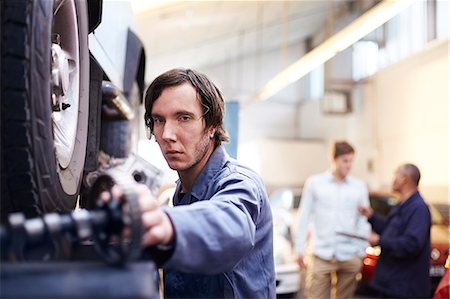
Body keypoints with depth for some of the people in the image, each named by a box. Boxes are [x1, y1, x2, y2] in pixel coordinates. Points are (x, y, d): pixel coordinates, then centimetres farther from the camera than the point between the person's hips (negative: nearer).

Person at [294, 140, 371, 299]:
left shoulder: (359, 187, 5)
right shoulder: (314, 183, 0)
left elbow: (364, 221, 9)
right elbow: (304, 218, 3)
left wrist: (361, 252, 7)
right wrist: (299, 249, 2)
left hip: (349, 256, 2)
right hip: (321, 255, -2)